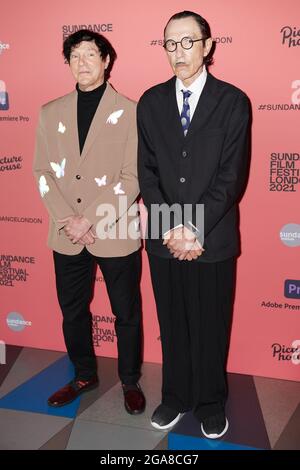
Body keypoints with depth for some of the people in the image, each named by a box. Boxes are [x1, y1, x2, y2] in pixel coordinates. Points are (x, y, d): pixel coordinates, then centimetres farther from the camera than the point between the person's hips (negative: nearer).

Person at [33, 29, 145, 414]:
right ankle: (84, 375, 39)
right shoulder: (51, 113, 8)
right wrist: (68, 220, -10)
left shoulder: (129, 112, -4)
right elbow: (42, 172, 4)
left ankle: (130, 381, 33)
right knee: (72, 311, 16)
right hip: (66, 236, 4)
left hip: (115, 234, -3)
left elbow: (132, 178, -9)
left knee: (126, 313, 10)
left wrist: (90, 220, -15)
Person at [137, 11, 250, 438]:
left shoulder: (233, 101, -3)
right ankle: (176, 396, 36)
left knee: (211, 325, 12)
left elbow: (231, 175, -9)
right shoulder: (151, 102, 6)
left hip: (213, 238, -2)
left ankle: (211, 402, 33)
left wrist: (195, 230, -15)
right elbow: (147, 171, 2)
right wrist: (170, 229, -10)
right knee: (172, 324, 15)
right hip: (163, 238, 3)